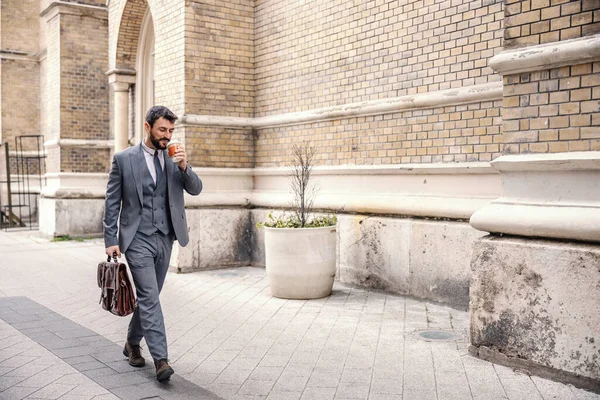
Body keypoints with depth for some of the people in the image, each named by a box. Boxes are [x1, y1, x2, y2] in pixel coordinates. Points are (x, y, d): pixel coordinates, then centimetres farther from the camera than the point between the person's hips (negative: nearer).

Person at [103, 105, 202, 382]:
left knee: (149, 296, 14)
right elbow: (112, 202, -2)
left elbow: (195, 189, 2)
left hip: (165, 238, 5)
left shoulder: (175, 158, 8)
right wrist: (111, 239, -6)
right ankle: (160, 359, -9)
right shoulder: (123, 159, -3)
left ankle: (132, 343, 33)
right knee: (150, 297, -11)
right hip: (137, 238, -4)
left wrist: (184, 167, -15)